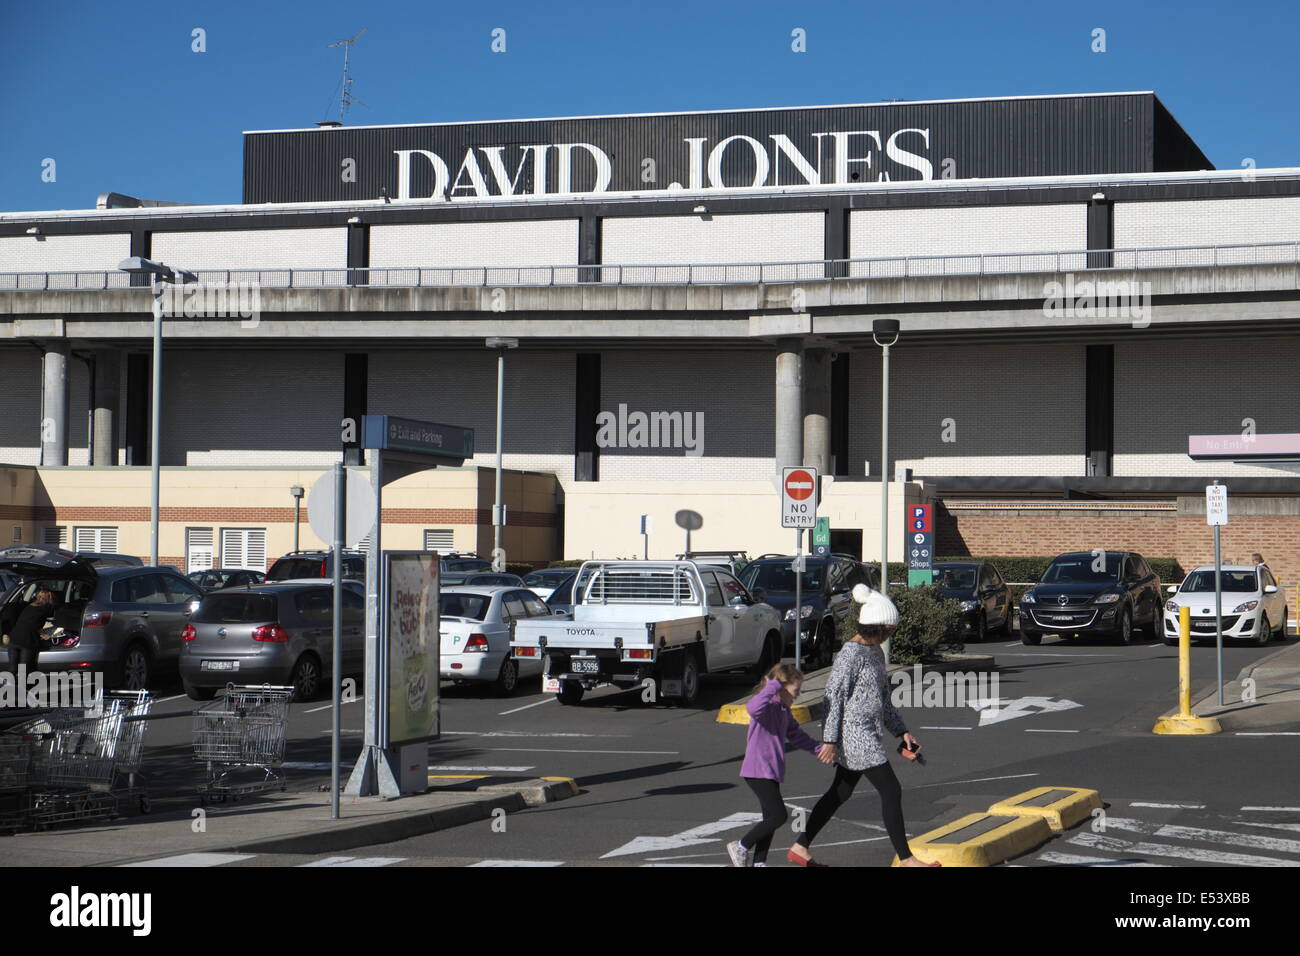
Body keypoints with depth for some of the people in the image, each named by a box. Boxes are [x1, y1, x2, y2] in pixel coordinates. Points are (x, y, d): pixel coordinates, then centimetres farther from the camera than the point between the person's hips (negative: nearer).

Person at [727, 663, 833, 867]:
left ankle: (758, 862, 19)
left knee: (771, 818, 12)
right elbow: (753, 707, -41)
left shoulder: (784, 709, 16)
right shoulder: (767, 706, -15)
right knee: (778, 816, -13)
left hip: (771, 772, 10)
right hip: (758, 771, -10)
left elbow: (794, 733, 31)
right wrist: (773, 686, -31)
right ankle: (741, 847, -1)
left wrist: (818, 749, 30)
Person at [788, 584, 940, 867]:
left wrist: (902, 732, 17)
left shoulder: (875, 651, 12)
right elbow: (833, 695, -17)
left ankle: (800, 848, 23)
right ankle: (906, 859, 0)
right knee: (891, 792, -7)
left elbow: (883, 698, 20)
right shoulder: (851, 654, -16)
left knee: (840, 793, 16)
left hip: (868, 732, 10)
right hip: (855, 733, -10)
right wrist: (830, 740, -18)